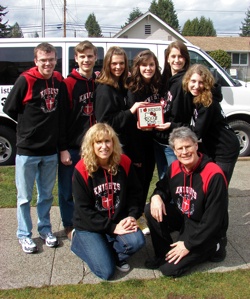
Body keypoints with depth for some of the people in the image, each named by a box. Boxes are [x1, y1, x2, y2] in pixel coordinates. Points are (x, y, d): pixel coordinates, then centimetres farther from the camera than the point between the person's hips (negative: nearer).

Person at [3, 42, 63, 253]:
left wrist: (47, 126, 1)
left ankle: (45, 228, 33)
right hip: (27, 150, -4)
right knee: (25, 196, 8)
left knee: (46, 195, 16)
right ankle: (24, 234, 24)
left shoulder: (59, 80, 2)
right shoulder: (26, 80, -12)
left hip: (51, 150, 4)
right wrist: (29, 126, -1)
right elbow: (9, 109, -7)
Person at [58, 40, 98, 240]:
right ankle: (69, 226, 23)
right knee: (68, 190, 6)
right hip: (71, 147, -4)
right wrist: (63, 148, -13)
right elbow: (61, 118, -10)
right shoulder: (68, 84, -7)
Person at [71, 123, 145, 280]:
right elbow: (84, 209, -15)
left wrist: (132, 216, -14)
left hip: (119, 222, 3)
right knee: (107, 271, -12)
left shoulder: (124, 163, -6)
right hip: (89, 226, -2)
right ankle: (79, 240, 15)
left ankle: (116, 256, 8)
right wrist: (112, 228, -19)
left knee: (137, 241, -26)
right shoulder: (82, 169, -16)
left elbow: (135, 193, 4)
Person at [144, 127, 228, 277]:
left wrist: (188, 245, -19)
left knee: (170, 269, -14)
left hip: (203, 231, -6)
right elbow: (163, 188, 10)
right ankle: (163, 254, 2)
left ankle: (205, 250, 11)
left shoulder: (214, 175, -25)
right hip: (181, 218, 6)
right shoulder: (174, 167, -6)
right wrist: (157, 196, -17)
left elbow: (214, 219, -22)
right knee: (151, 210, -18)